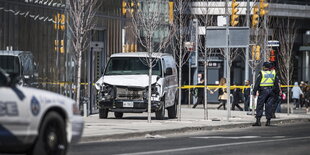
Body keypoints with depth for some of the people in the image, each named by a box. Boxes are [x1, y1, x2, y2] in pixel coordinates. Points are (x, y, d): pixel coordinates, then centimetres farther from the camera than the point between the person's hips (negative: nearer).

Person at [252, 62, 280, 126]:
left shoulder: (261, 73, -1)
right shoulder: (274, 73, 12)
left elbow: (257, 83, -4)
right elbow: (277, 83, 14)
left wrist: (254, 92, -2)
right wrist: (277, 92, 19)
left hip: (263, 91, -4)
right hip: (271, 91, 4)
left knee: (260, 105, -2)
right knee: (269, 106, 7)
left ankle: (258, 120, -10)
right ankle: (268, 121, 4)